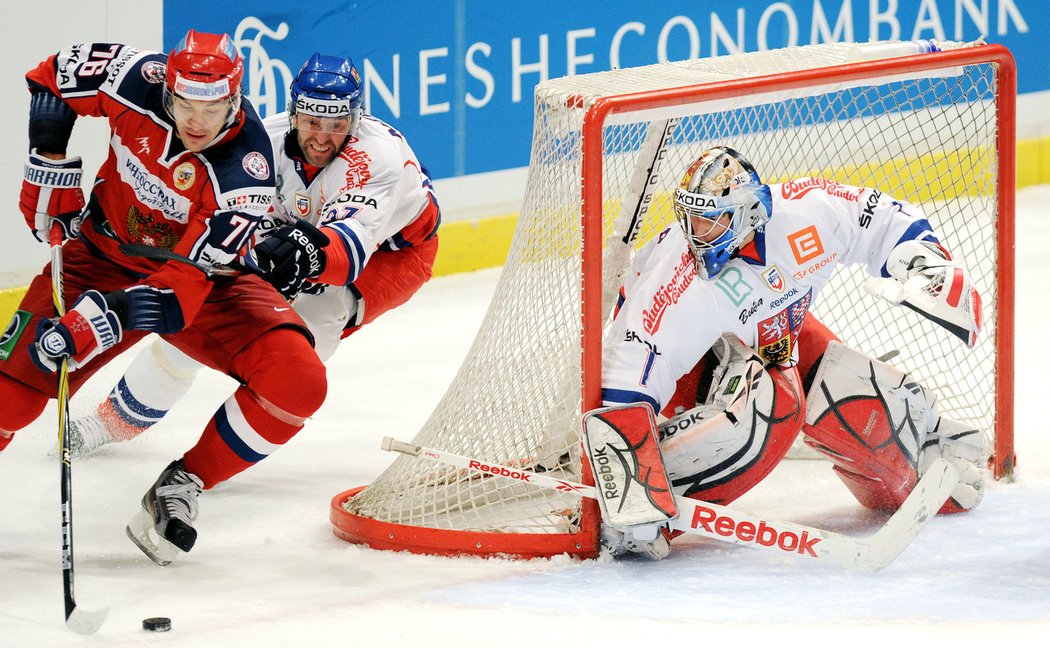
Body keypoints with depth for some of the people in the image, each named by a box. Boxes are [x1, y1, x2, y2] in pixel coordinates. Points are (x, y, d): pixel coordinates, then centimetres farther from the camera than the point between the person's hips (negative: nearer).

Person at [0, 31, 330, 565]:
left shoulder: (244, 173, -31)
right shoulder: (140, 81, -24)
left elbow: (185, 285, -34)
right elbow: (50, 80, -2)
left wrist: (98, 321, -44)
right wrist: (51, 167, -7)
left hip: (203, 275, -1)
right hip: (105, 254, 2)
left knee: (298, 383, -23)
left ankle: (181, 487, -8)